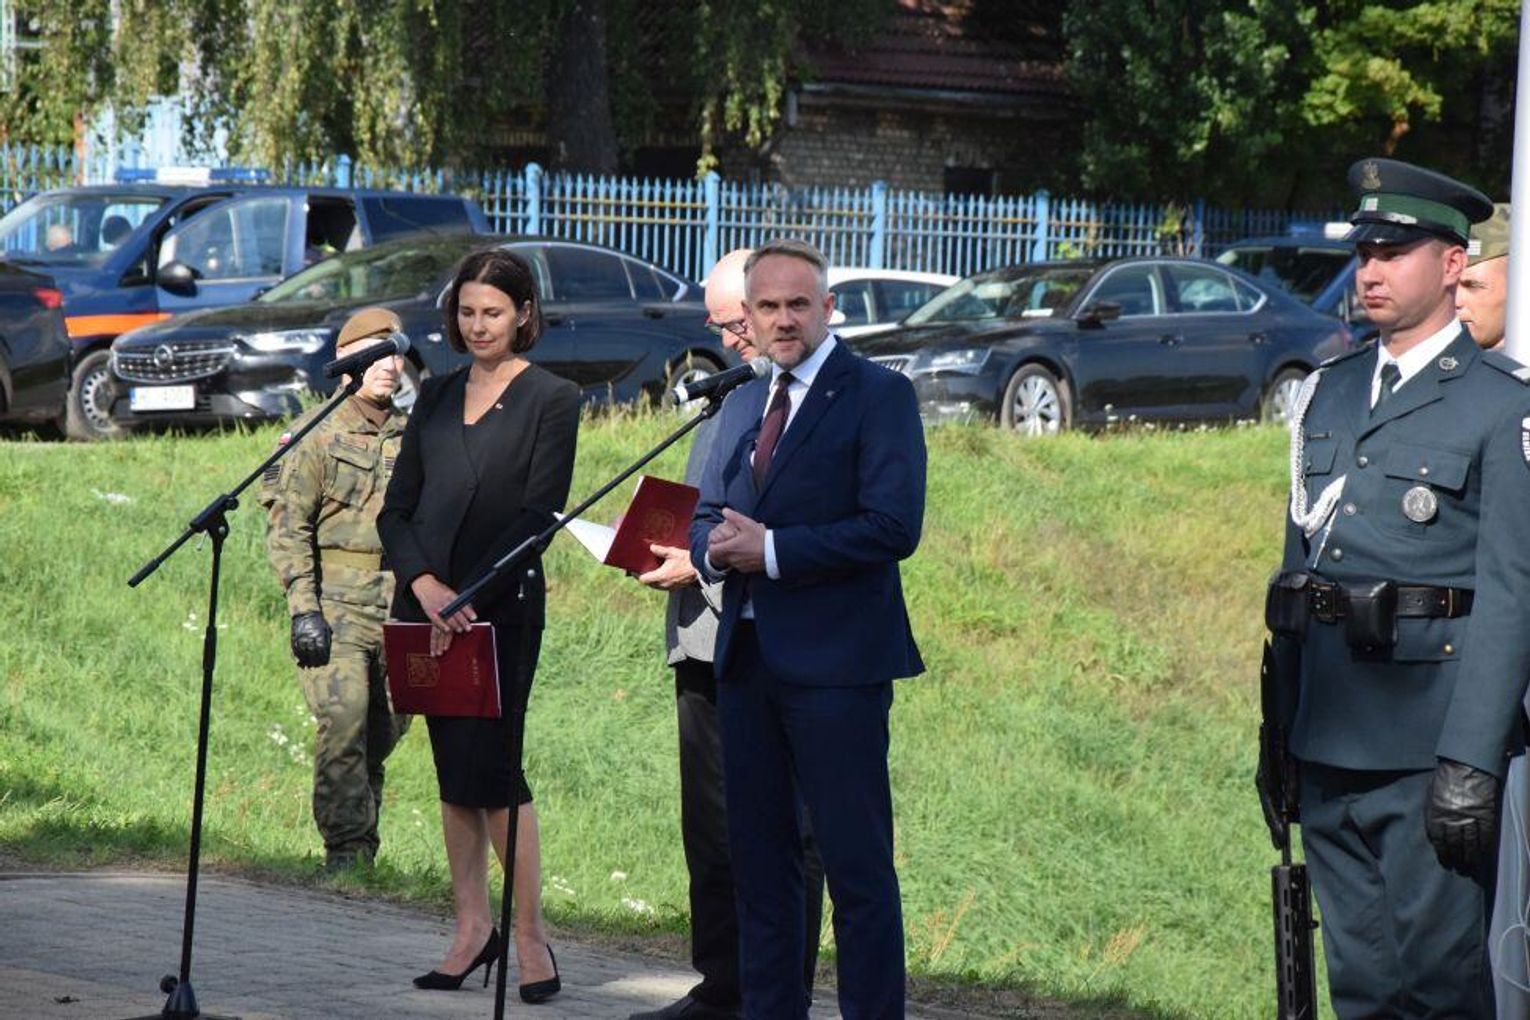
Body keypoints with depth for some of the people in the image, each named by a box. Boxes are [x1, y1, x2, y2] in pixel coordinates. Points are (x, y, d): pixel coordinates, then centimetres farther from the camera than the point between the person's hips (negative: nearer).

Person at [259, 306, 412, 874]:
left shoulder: (412, 437, 14)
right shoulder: (319, 434, -2)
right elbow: (287, 526, -6)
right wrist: (303, 608, -14)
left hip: (400, 608, 5)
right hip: (337, 606, -5)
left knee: (386, 728, 6)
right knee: (343, 721, -14)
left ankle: (364, 839, 18)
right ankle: (346, 848, -10)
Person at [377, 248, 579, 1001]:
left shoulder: (551, 401, -2)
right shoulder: (436, 398, 13)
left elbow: (537, 515, -9)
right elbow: (396, 509, 9)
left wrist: (469, 599, -17)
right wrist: (424, 584, -10)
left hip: (502, 608, -5)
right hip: (426, 605, 5)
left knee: (489, 764, -10)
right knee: (453, 773, 8)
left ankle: (531, 938, -2)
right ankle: (472, 929, 14)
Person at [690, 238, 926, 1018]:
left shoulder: (878, 395, -6)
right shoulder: (742, 406, 17)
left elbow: (893, 525, -15)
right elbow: (705, 517, 20)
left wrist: (770, 551, -17)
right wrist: (714, 549, -5)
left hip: (835, 662, -7)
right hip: (747, 657, 7)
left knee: (857, 866, -6)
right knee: (759, 858, 11)